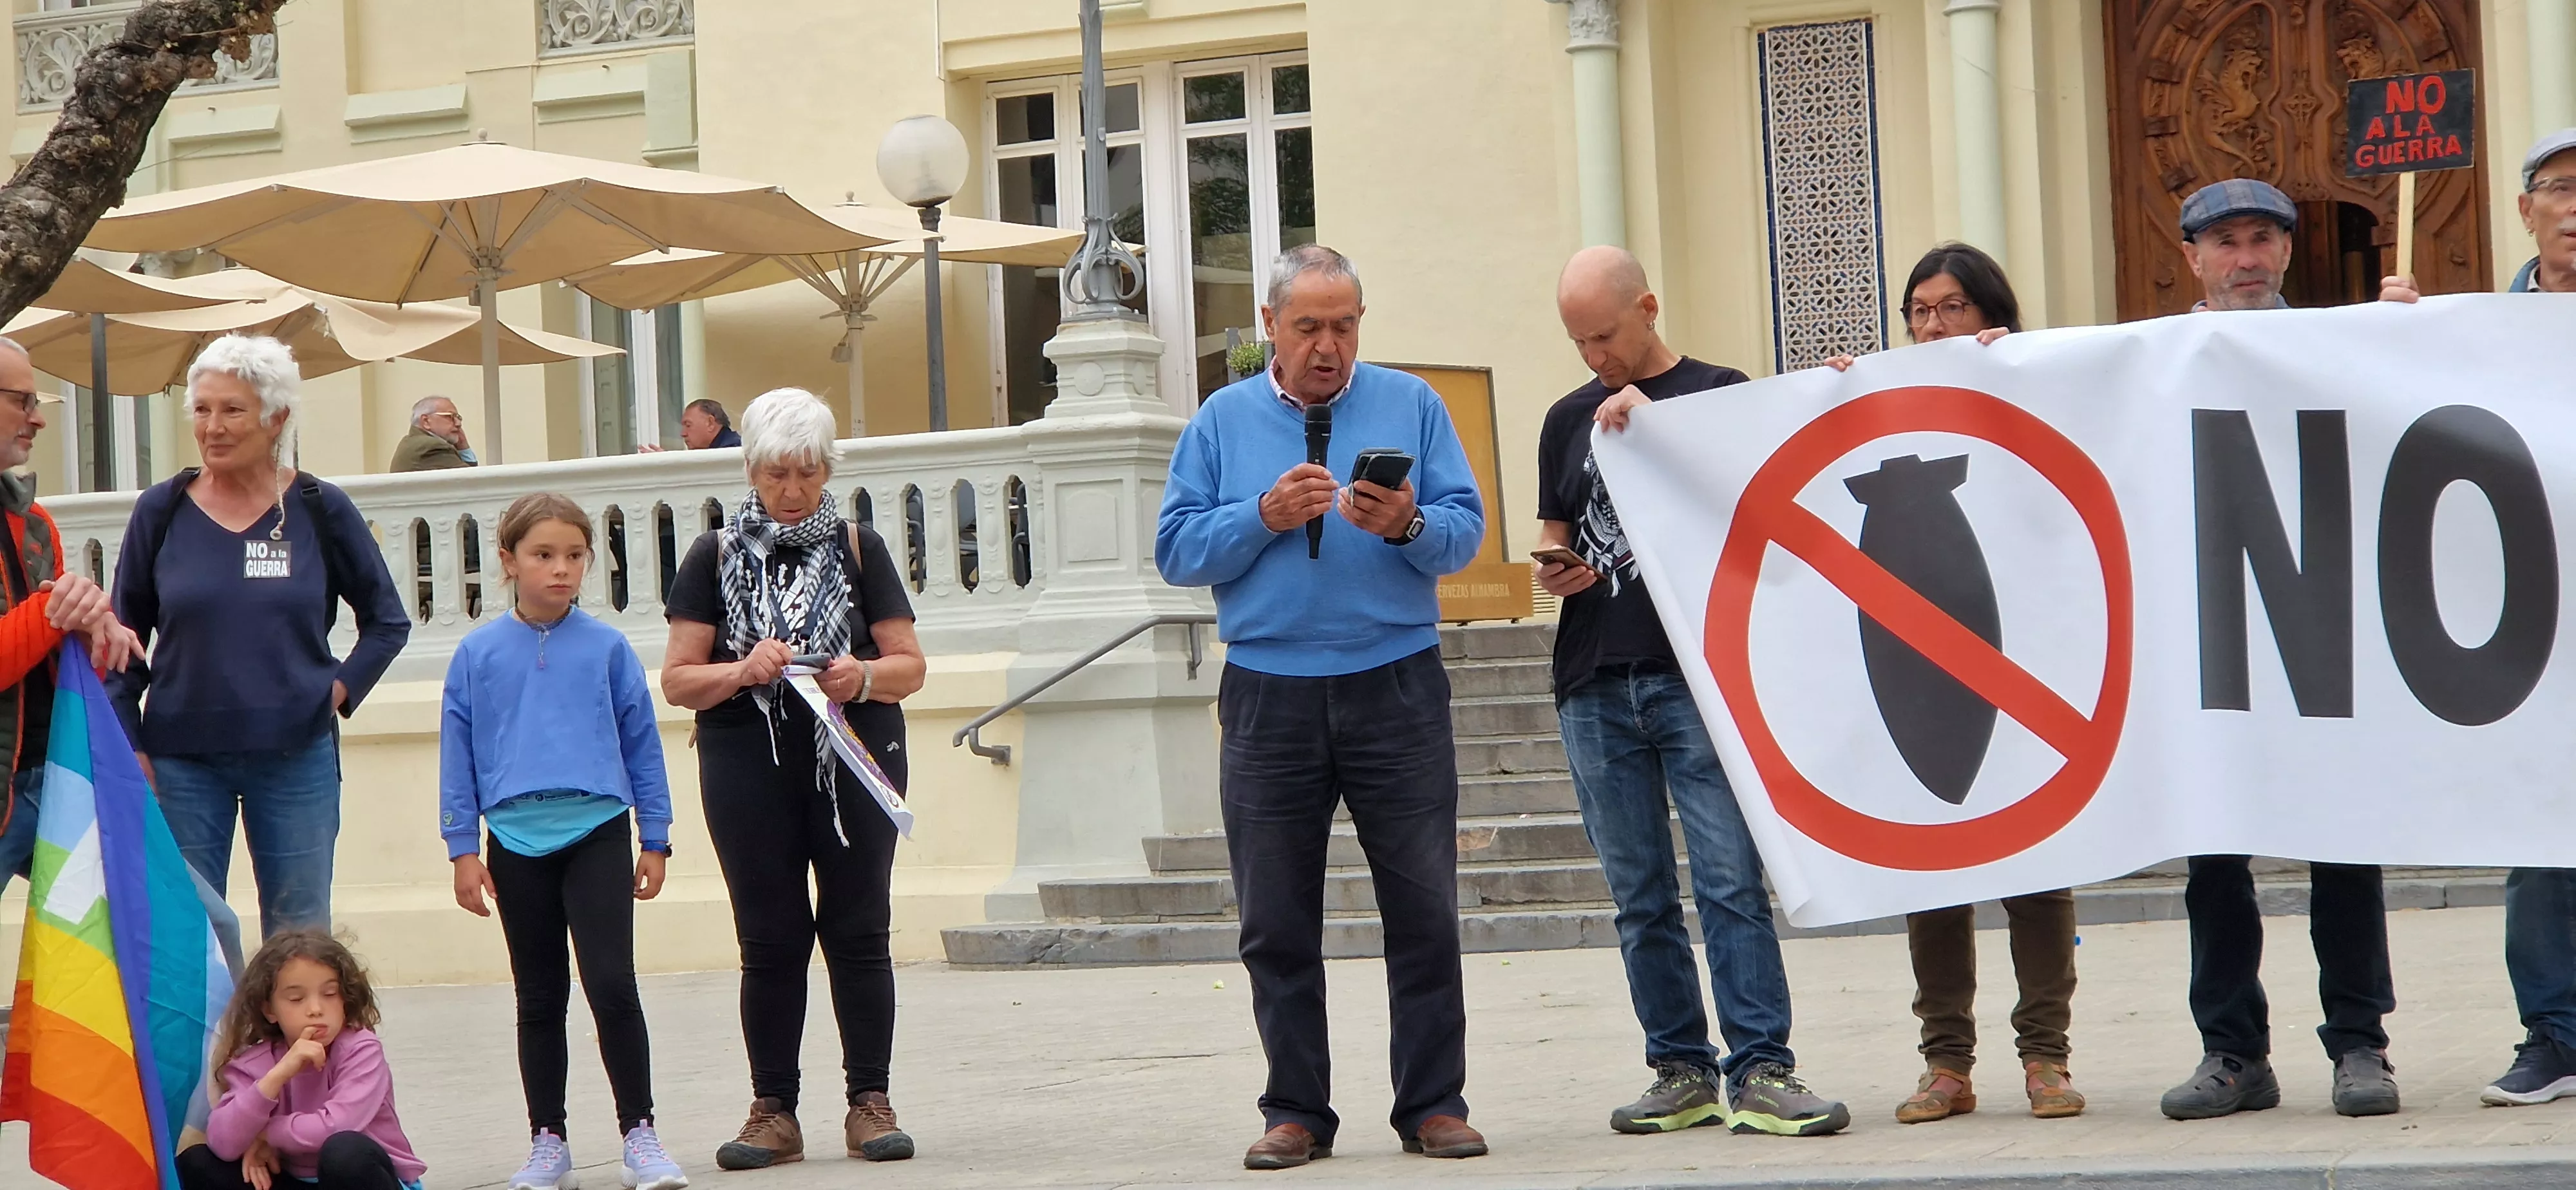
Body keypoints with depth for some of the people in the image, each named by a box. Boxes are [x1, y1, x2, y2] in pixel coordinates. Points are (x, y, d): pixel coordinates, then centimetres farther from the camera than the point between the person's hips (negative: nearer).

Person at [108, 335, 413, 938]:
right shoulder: (161, 511, 1)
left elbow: (388, 621, 12)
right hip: (181, 760, 0)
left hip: (297, 757, 0)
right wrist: (128, 748, 0)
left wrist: (341, 688, 0)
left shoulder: (320, 510, 0)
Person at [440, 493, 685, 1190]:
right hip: (518, 843, 2)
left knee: (612, 986, -10)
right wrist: (462, 850, 4)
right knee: (540, 1000, 10)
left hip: (598, 830, -1)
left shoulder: (607, 648, 2)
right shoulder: (479, 655, 4)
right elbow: (457, 755, 8)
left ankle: (640, 1134, 0)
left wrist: (655, 839, 7)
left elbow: (641, 742, 8)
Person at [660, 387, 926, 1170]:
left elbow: (911, 665, 5)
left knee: (858, 929, 0)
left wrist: (863, 677, -17)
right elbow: (677, 679, 2)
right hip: (750, 772, 0)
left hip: (855, 760, 0)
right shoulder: (716, 556, 7)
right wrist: (743, 671, -17)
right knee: (770, 938, 2)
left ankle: (869, 1100, 6)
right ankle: (774, 1110, 6)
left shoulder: (858, 548, 8)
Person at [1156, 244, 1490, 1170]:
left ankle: (1433, 1103, 7)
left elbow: (1467, 530, 1)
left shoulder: (1410, 405, 8)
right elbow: (1177, 551, 2)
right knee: (1277, 922, 3)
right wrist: (1265, 517, -11)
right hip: (1268, 698, 1)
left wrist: (1408, 525, -18)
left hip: (1396, 687, -1)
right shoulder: (1223, 420, 10)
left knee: (1424, 911, -1)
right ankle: (1295, 1110, 11)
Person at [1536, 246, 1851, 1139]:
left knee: (1731, 880, -10)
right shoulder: (1569, 420, 18)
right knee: (1640, 897, 4)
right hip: (1595, 686, 4)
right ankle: (1682, 1072, 9)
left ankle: (1758, 1072, -11)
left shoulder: (1720, 395, 5)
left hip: (1696, 674, -4)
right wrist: (1554, 573, -1)